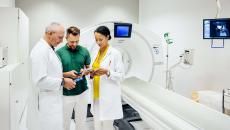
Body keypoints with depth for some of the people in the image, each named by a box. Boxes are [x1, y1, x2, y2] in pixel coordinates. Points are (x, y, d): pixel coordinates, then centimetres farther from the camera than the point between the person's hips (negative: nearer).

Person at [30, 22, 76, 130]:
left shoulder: (49, 49, 11)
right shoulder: (40, 50, -19)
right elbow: (40, 80, -24)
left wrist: (64, 78, 8)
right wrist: (63, 82, -18)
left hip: (55, 98, 9)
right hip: (48, 102, -9)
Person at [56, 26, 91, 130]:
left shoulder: (84, 51, -1)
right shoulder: (59, 52, -7)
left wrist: (84, 72, -14)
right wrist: (68, 74, -20)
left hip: (82, 92, 2)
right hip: (66, 94, -1)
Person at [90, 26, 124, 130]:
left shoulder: (115, 53, -9)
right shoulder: (95, 53, 10)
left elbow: (121, 75, -9)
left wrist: (107, 72, -24)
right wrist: (91, 74, -7)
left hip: (108, 96, -6)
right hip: (96, 96, 6)